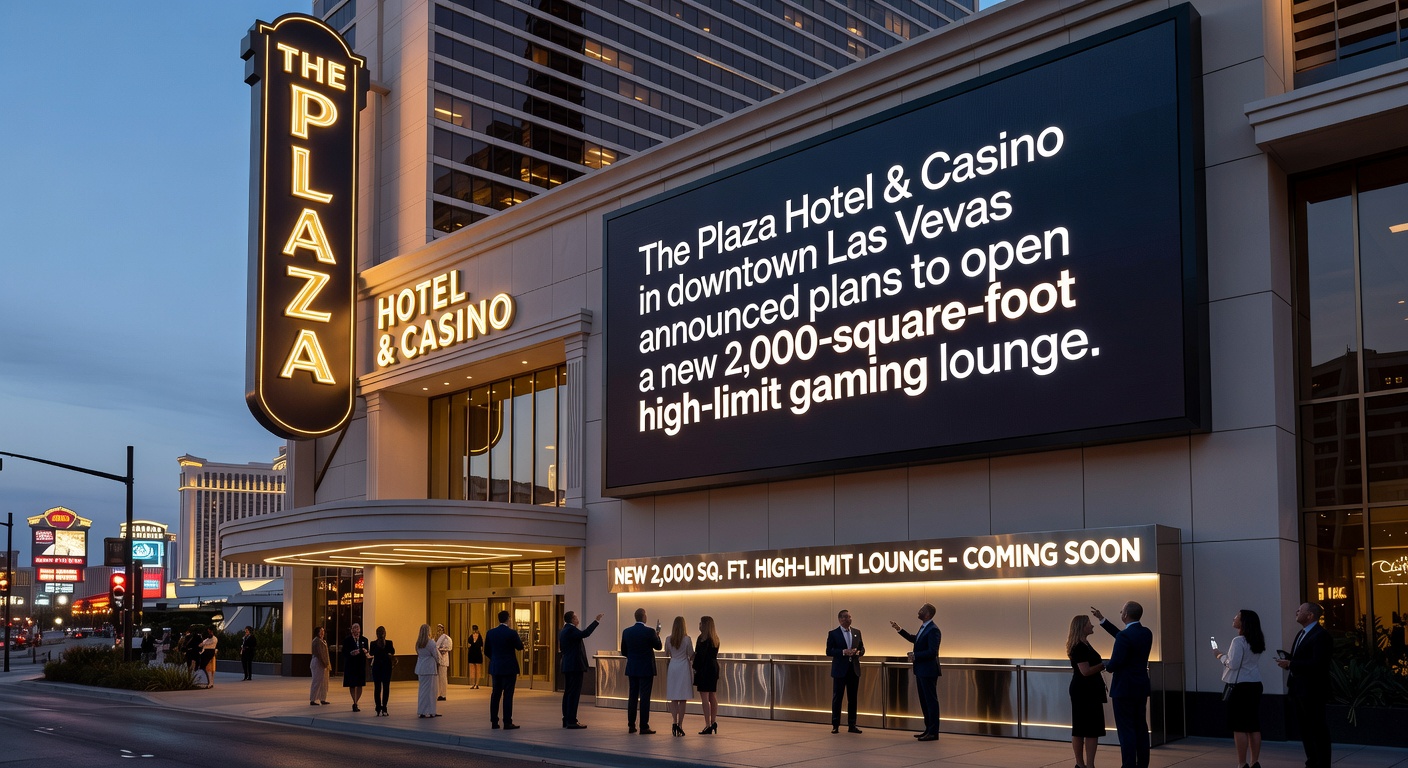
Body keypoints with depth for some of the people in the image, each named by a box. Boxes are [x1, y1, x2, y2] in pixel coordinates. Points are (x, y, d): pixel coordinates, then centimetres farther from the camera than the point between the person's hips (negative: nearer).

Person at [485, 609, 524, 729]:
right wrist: (520, 640, 19)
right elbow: (520, 647, -1)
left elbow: (486, 651, 8)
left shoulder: (491, 633, 1)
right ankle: (507, 722, -3)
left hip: (495, 668, 5)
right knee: (508, 695, -2)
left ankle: (494, 721, 13)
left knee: (495, 694, 11)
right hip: (509, 668, -5)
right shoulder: (512, 633, -13)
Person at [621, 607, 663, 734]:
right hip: (646, 669, -5)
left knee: (632, 697, 11)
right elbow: (658, 647, 0)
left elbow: (623, 651, 8)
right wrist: (657, 635, 17)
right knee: (644, 697, -2)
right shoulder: (649, 632, -14)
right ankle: (644, 727, -3)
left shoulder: (626, 632, 0)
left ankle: (631, 725, 14)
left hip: (632, 669, 5)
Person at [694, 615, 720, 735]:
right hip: (714, 668, 9)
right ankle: (713, 722, 21)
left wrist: (695, 668, -12)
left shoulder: (703, 638, -14)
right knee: (713, 696, 14)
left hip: (704, 669, -9)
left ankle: (708, 724, -7)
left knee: (705, 698, -6)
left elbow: (699, 655, -18)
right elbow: (714, 654, 13)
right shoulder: (715, 639, 11)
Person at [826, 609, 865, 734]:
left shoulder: (857, 632, 11)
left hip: (854, 669, 4)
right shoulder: (833, 633, -2)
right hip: (840, 670, -4)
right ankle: (835, 725, 7)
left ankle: (852, 725, 13)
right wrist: (844, 652, -20)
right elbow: (829, 651, -7)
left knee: (853, 698, 7)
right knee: (837, 698, 0)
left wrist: (858, 652, -10)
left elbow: (862, 648, 13)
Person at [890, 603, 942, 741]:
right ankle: (928, 729, 22)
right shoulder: (923, 627, 12)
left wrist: (916, 656, -23)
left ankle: (933, 732, -1)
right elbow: (915, 639, 31)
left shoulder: (933, 630, -18)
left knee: (931, 701, -5)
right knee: (924, 701, 15)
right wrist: (900, 630, 27)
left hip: (928, 671, -10)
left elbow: (932, 652, -25)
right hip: (921, 671, 10)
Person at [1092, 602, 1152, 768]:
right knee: (1141, 727, 11)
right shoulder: (1146, 633, 6)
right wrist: (1102, 619, 23)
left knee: (1126, 730, -4)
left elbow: (1114, 664, -22)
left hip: (1124, 689, -8)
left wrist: (1106, 665, 2)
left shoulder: (1124, 636, -20)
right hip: (1141, 687, 8)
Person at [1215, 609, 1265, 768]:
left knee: (1239, 727, -3)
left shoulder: (1238, 641, -16)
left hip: (1240, 686, -8)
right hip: (1255, 685, 8)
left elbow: (1233, 664, -17)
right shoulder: (1257, 641, 10)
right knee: (1254, 726, 10)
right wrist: (1225, 656, 17)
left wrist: (1220, 656, -2)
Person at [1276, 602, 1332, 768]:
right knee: (1306, 729, 15)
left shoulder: (1321, 635, -15)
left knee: (1318, 729, -2)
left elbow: (1317, 663, -24)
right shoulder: (1301, 634, 17)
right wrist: (1287, 661, 0)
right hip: (1300, 689, 10)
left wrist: (1290, 664, -22)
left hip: (1313, 691, -10)